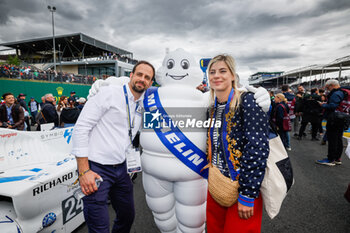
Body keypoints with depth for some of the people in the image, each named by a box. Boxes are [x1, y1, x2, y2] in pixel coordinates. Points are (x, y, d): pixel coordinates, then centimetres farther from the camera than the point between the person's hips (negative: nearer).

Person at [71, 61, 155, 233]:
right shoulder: (109, 93, -10)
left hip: (121, 169, 7)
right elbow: (81, 128, -14)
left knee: (128, 216, 20)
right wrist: (84, 171, -17)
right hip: (96, 170, -6)